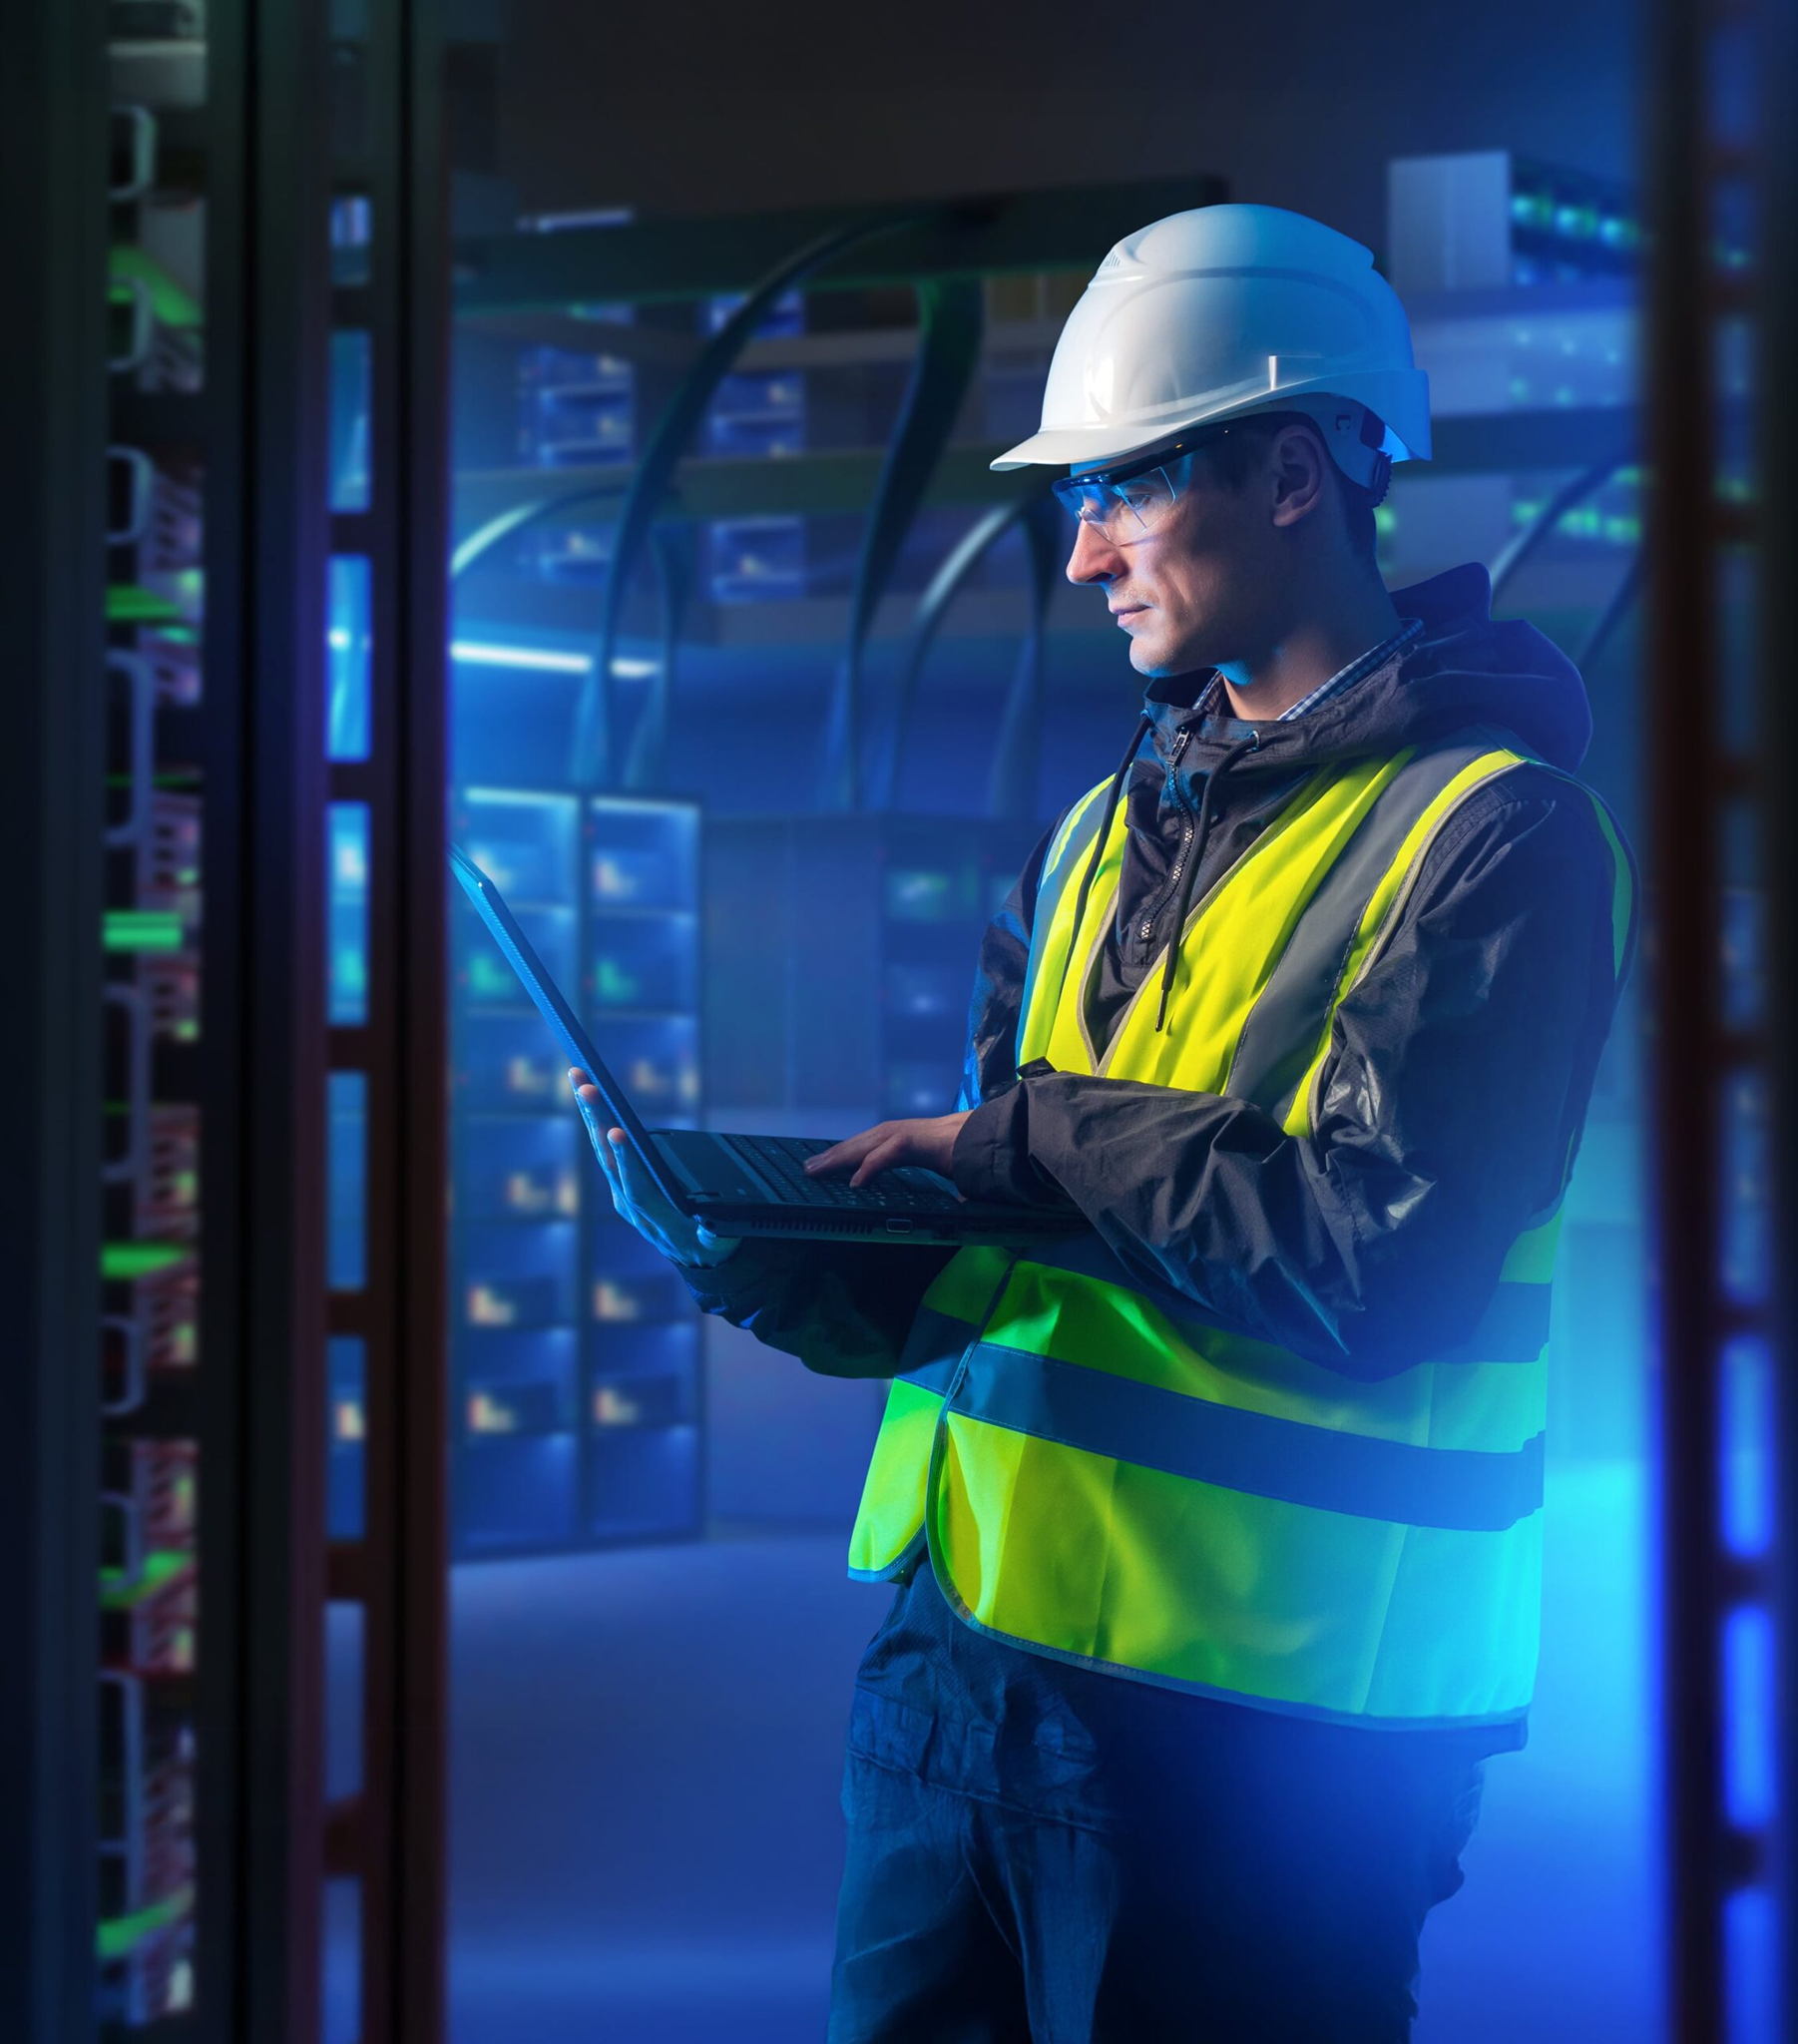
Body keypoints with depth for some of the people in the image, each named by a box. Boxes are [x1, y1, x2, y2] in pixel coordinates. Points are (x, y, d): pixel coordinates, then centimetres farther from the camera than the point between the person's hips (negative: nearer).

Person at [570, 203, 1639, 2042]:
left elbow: (1376, 1255, -20)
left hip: (1254, 1706, -7)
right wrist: (762, 1257, -6)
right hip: (962, 1625, 7)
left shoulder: (1493, 831, -9)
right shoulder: (1105, 830, 15)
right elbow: (985, 1249, 13)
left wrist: (1035, 1134, -10)